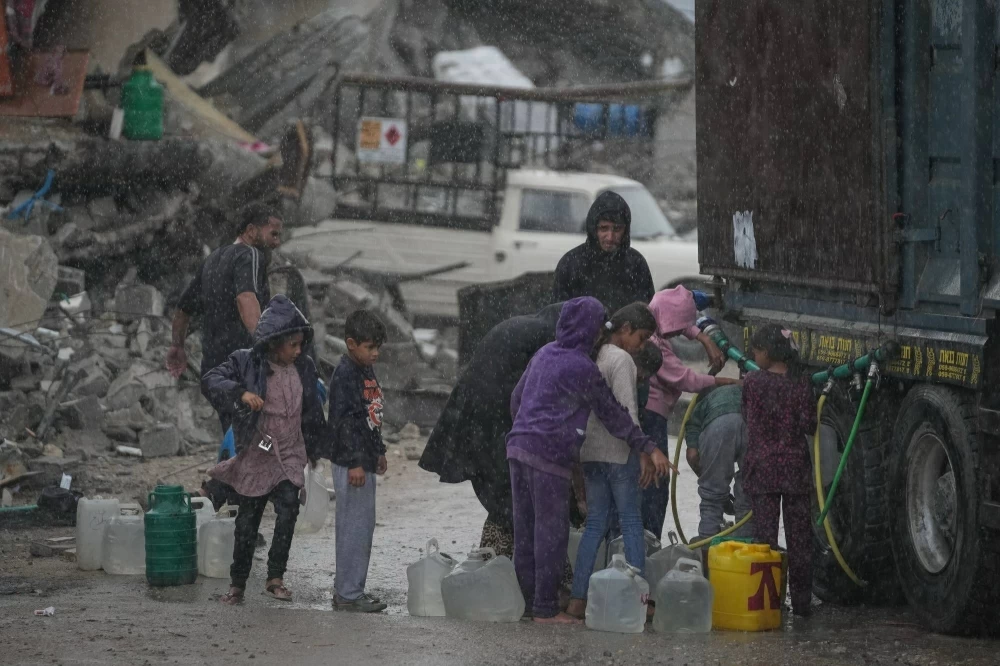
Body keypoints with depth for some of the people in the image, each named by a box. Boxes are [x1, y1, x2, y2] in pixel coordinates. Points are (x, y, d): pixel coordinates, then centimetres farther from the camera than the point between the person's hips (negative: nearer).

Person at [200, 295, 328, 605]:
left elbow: (312, 411, 17)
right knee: (247, 522, 7)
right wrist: (241, 393, -37)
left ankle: (275, 577, -10)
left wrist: (316, 449, 23)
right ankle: (237, 583, 21)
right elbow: (211, 380, -20)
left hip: (290, 457, 2)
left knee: (288, 511, -20)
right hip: (256, 456, -2)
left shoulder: (304, 368, 5)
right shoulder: (247, 363, -9)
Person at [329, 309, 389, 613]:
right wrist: (355, 462, -23)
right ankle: (348, 594, -4)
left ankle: (346, 589, 21)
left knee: (363, 527, 14)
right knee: (355, 527, -8)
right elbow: (344, 420, -20)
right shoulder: (345, 374, -16)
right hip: (350, 463, -10)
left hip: (365, 461, 10)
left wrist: (379, 451, 26)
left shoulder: (367, 371, 14)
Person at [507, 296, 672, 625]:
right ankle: (545, 608, -3)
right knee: (551, 530, -3)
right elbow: (612, 413, -8)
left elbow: (517, 396, 22)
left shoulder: (545, 353, 13)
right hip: (549, 453, -8)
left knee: (525, 529, 12)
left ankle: (526, 599, 16)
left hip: (518, 446, 8)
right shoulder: (582, 367, -10)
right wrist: (649, 448, -4)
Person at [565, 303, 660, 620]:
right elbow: (627, 412, -17)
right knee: (631, 523, -1)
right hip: (618, 452, -8)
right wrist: (644, 452, -16)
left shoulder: (595, 357, 14)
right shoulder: (621, 359, -11)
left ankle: (578, 599, 3)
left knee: (595, 523, 8)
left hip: (590, 452, 8)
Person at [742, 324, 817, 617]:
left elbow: (748, 417, 7)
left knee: (764, 535, 2)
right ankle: (801, 601, 10)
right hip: (795, 468, 2)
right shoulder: (800, 384, -3)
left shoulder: (753, 382, -6)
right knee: (799, 537, 7)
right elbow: (810, 425, -5)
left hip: (762, 468, -2)